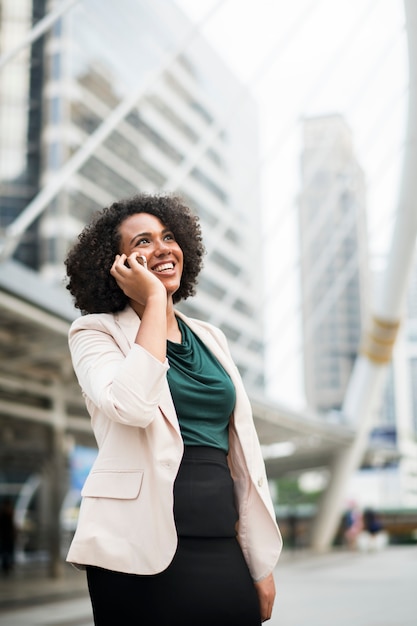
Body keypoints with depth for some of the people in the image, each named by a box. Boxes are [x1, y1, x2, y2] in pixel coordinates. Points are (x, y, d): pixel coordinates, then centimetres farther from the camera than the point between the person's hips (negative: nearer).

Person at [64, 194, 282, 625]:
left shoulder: (209, 338, 13)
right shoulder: (95, 331, -1)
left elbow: (242, 449, 12)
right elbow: (133, 406, -23)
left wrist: (262, 565, 9)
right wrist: (154, 299, -13)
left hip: (224, 550, 5)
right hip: (145, 552, -5)